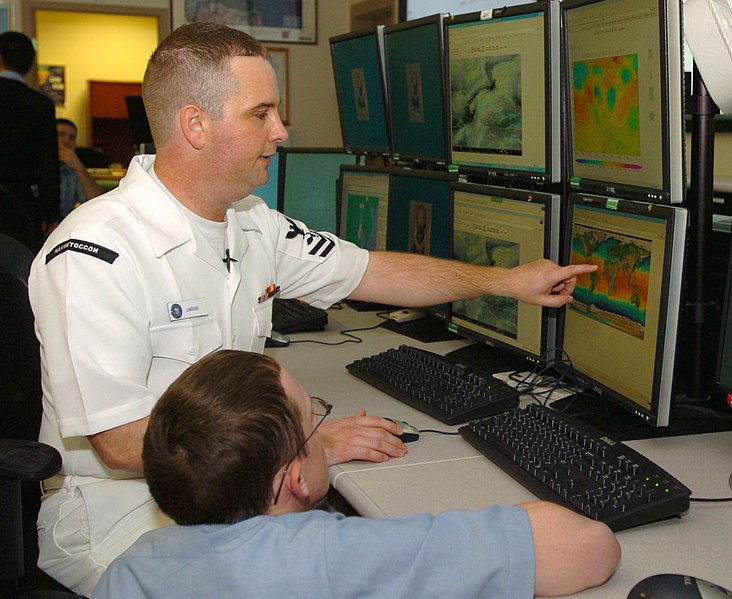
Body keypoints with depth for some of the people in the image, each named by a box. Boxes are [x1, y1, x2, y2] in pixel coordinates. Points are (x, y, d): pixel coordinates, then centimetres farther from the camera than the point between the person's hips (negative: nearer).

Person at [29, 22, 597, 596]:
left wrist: (507, 280, 15)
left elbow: (374, 272, 16)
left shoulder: (253, 224, 4)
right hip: (121, 507, -7)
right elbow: (124, 443, -24)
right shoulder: (95, 253, -21)